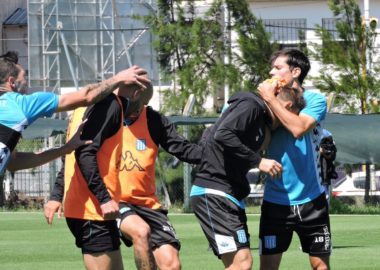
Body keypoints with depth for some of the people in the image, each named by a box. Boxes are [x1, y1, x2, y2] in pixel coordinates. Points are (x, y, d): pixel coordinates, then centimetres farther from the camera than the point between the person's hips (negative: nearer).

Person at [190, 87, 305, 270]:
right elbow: (223, 135, -23)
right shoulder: (250, 105, -9)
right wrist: (258, 161, -21)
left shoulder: (262, 121, 20)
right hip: (213, 192, -11)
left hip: (230, 196, 11)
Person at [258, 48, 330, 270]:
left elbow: (298, 128, -23)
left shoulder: (316, 100, -4)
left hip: (311, 199, -2)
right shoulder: (269, 103, 6)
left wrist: (271, 99, -16)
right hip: (276, 200, 2)